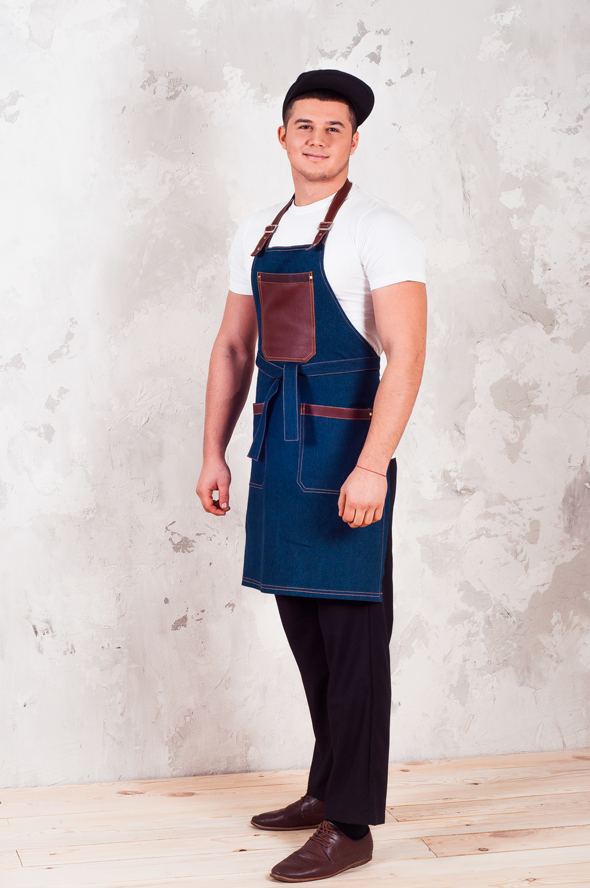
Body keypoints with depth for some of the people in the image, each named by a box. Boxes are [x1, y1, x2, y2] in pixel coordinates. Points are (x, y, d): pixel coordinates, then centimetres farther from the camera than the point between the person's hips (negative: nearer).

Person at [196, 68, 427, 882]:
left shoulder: (379, 232, -7)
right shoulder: (256, 235, 14)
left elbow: (406, 353, -16)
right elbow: (233, 348, 18)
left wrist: (372, 465, -24)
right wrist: (215, 452, 12)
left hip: (342, 443, -7)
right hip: (276, 444, 7)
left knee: (351, 632, -2)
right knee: (303, 624, 14)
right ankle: (328, 788, 28)